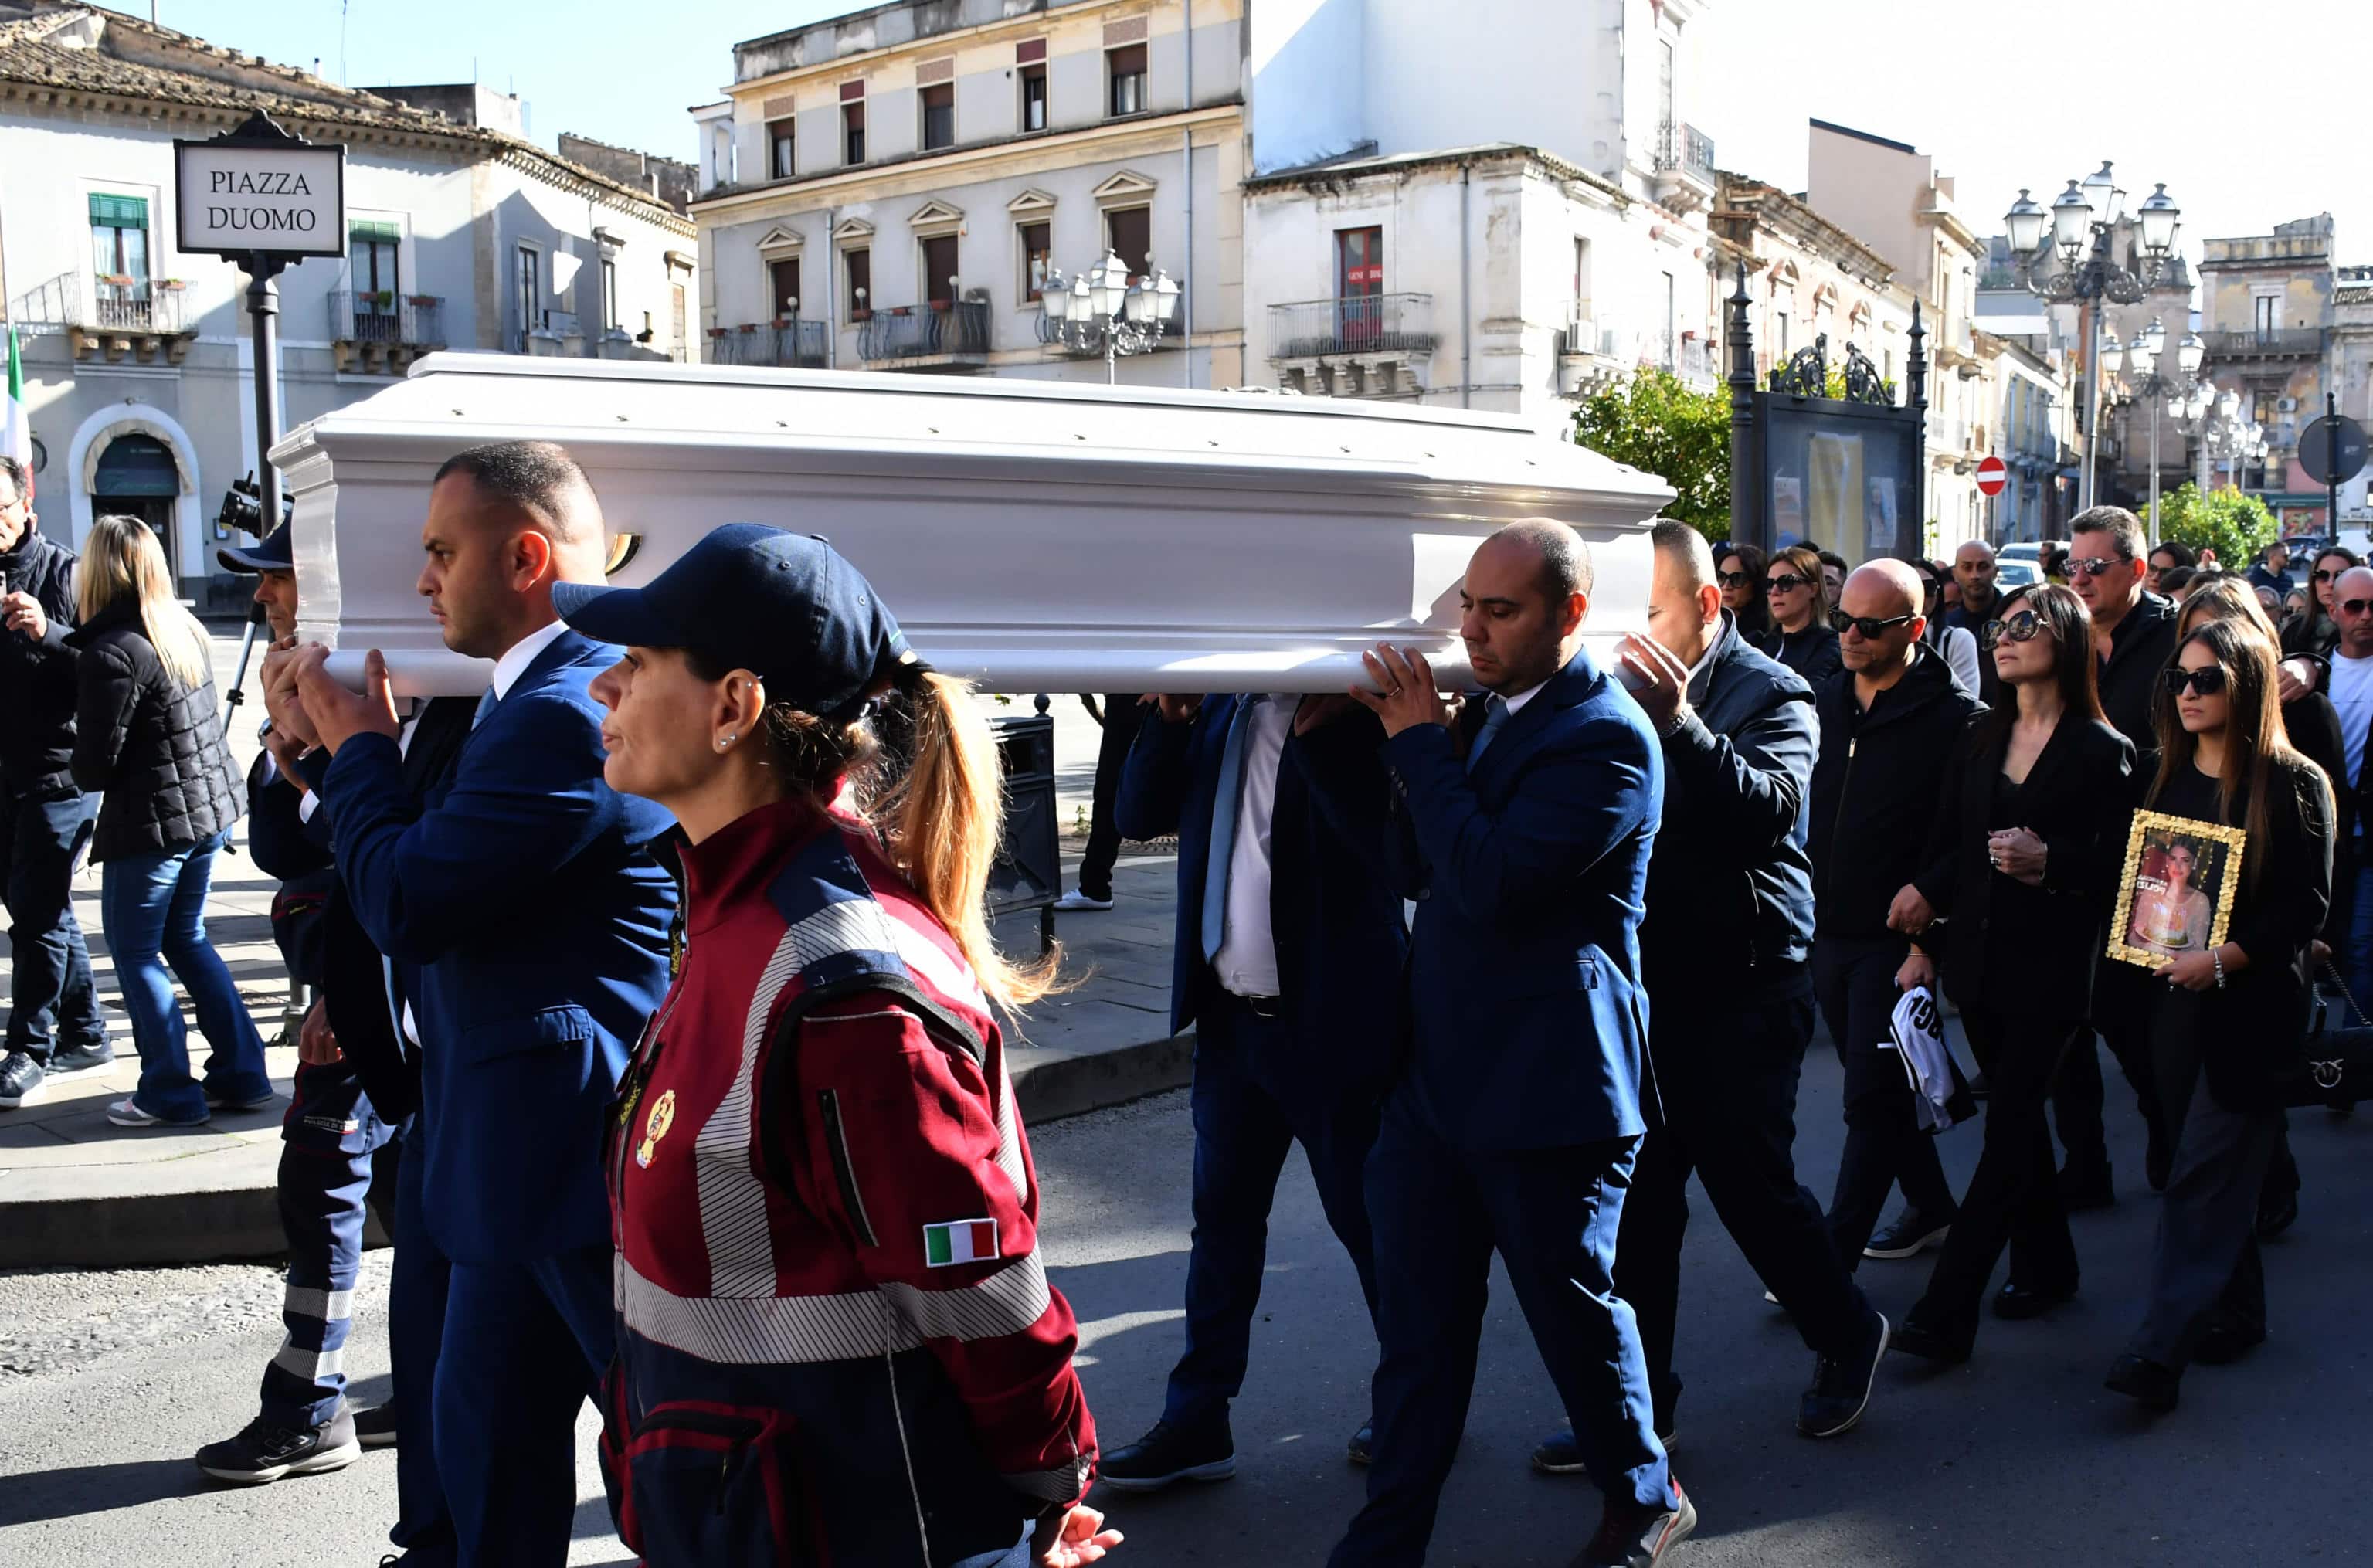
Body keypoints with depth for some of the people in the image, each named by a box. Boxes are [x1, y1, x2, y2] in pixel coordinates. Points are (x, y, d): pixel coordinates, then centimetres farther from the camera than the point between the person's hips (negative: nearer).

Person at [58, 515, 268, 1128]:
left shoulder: (113, 653, -19)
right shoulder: (185, 629, 6)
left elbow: (94, 766, -17)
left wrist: (83, 771, 6)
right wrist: (47, 635, 24)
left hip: (150, 823, -8)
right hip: (211, 810, 8)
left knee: (134, 952, 6)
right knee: (186, 939, 19)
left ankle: (169, 1094, 10)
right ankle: (241, 1075, 20)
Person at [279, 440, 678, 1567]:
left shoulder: (565, 710, -22)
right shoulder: (540, 693, 13)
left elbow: (404, 905, -21)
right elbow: (439, 870, 17)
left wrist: (360, 742, -7)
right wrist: (330, 750, 9)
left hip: (578, 1147, -11)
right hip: (531, 1146, 11)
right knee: (484, 1430, 21)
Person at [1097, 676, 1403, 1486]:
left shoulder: (1356, 707, -12)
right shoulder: (1221, 706, 6)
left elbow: (1394, 841, -25)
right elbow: (1140, 814, 4)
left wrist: (1316, 728, -29)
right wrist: (1171, 715, -8)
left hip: (1331, 1018, -6)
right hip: (1230, 1015, 6)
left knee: (1368, 1220, 8)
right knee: (1222, 1217, 13)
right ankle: (1197, 1420, 24)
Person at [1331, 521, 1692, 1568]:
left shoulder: (1605, 735, -16)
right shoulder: (1488, 711, 10)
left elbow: (1490, 883, -26)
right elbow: (1417, 872, 13)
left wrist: (1421, 744, -17)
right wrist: (1421, 751, -2)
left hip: (1545, 1089, -7)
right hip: (1435, 1076, 7)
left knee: (1573, 1310, 12)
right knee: (1417, 1327, 13)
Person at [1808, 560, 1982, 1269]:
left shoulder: (1954, 717, -12)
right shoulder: (1823, 700, 7)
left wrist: (1930, 887, -21)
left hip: (1897, 935, -7)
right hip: (1827, 930, 7)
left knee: (1871, 1100, -4)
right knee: (1879, 1087, 19)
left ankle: (1833, 1257, 0)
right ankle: (1930, 1207, 37)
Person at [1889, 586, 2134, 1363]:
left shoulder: (2103, 751, -6)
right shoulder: (1980, 740, 10)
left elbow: (2119, 867, -8)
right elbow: (1946, 847, 9)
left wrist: (2046, 859, -23)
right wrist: (1923, 940, 3)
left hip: (2051, 966, -6)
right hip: (1978, 956, 6)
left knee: (2009, 1128, -6)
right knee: (2017, 1115, 15)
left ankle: (1945, 1311, -7)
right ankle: (2045, 1263, 31)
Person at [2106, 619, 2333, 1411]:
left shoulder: (2294, 784, -7)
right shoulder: (2169, 778, 11)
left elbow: (2306, 906, -11)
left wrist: (2224, 958, -20)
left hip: (2252, 1004, -6)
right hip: (2176, 998, 6)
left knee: (2202, 1174, -9)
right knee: (2217, 1167, 14)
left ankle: (2161, 1347, -11)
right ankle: (2237, 1310, 29)